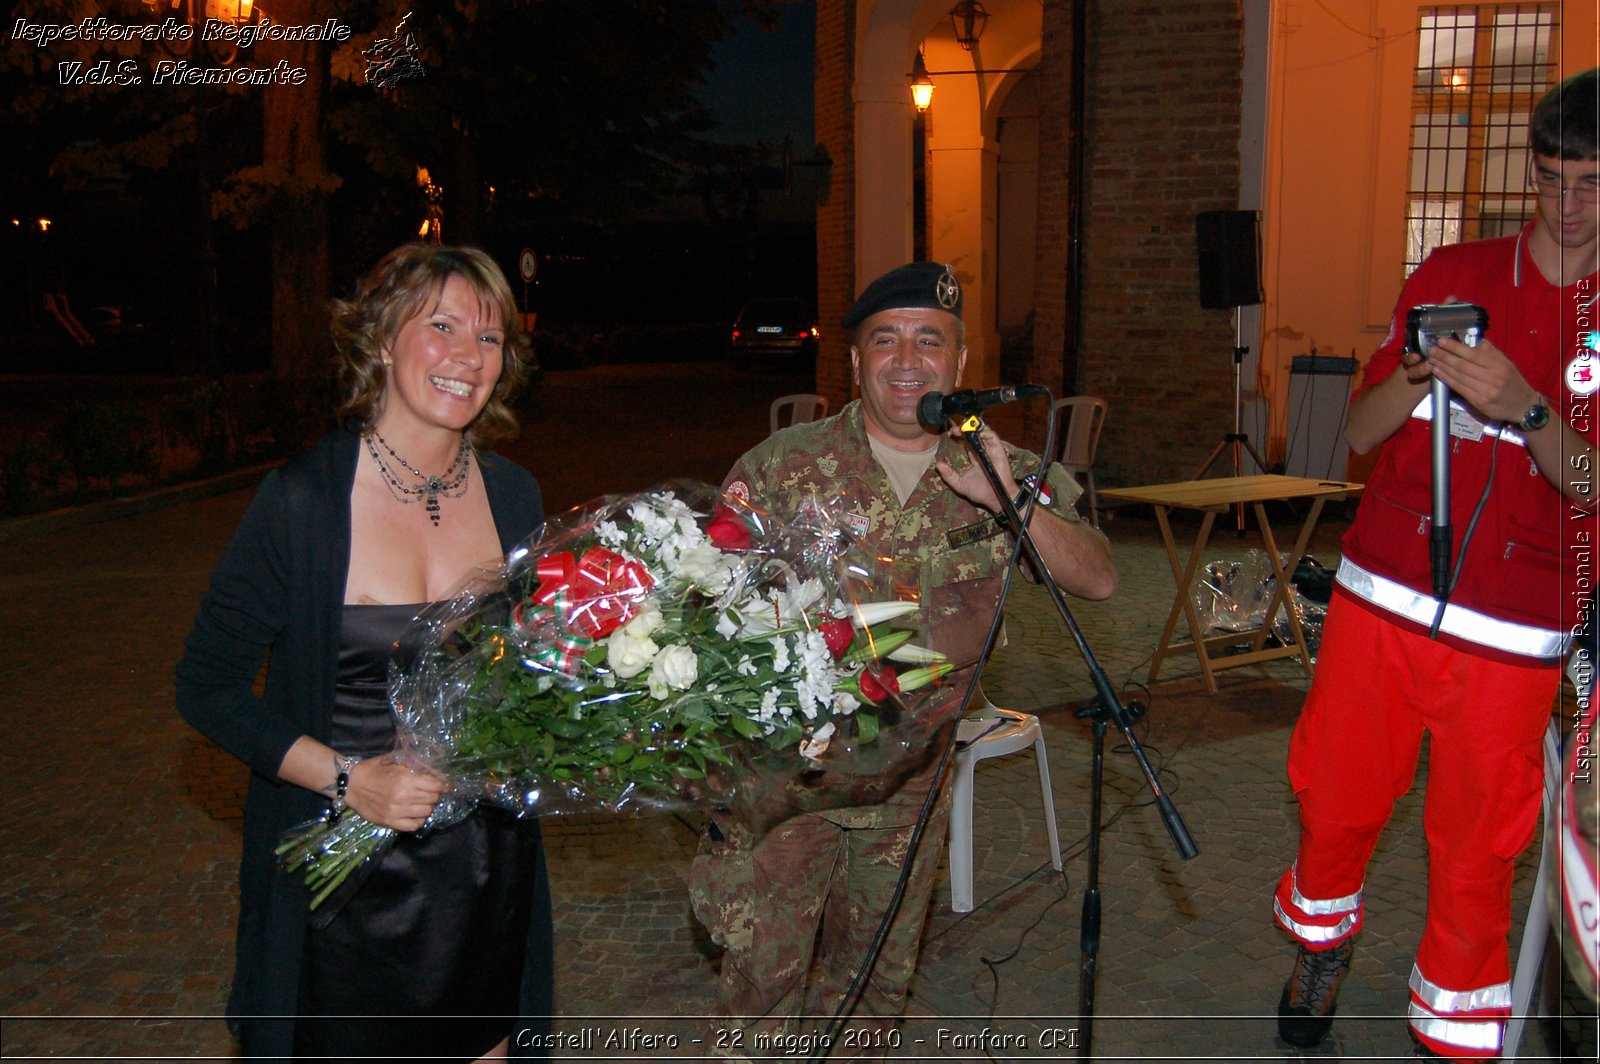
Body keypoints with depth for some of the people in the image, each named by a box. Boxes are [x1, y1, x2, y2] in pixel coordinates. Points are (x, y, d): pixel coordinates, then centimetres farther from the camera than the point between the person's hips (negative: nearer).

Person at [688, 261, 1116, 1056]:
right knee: (763, 970, 0)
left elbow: (1097, 579, -10)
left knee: (878, 976, 18)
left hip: (913, 779, 3)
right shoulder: (781, 466, -6)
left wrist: (1010, 499, -23)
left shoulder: (1001, 473, 0)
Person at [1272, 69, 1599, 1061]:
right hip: (1381, 599, 2)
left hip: (1514, 634, -2)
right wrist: (1421, 371, -13)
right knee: (1336, 803, 11)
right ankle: (1323, 947, 40)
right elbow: (1360, 432, 7)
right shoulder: (1451, 274, 8)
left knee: (1475, 852, 4)